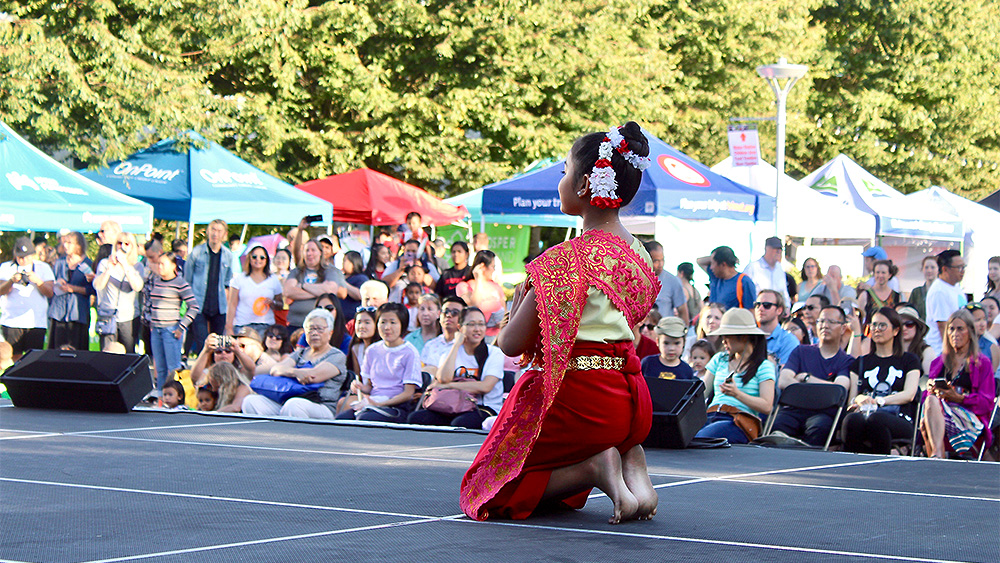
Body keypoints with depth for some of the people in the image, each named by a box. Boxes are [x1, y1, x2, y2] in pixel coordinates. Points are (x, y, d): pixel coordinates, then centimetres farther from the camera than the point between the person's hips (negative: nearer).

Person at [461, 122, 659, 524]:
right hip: (632, 399, 8)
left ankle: (593, 468, -12)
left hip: (580, 397, -8)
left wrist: (519, 303, 6)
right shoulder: (639, 254, 7)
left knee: (486, 488, 6)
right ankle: (628, 462, 4)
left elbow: (511, 344, -14)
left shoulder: (567, 259, -17)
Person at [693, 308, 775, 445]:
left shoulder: (764, 366, 8)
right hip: (710, 416, 5)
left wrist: (737, 394, -18)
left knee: (698, 439, -37)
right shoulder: (720, 359, 27)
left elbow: (767, 407, -4)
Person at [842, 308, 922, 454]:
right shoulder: (861, 362, 29)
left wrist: (878, 401, -11)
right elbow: (851, 398, 18)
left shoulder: (909, 360, 21)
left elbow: (909, 395, 4)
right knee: (851, 419, -38)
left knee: (875, 419, -41)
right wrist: (859, 400, -9)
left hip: (899, 421, -2)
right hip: (864, 413, 2)